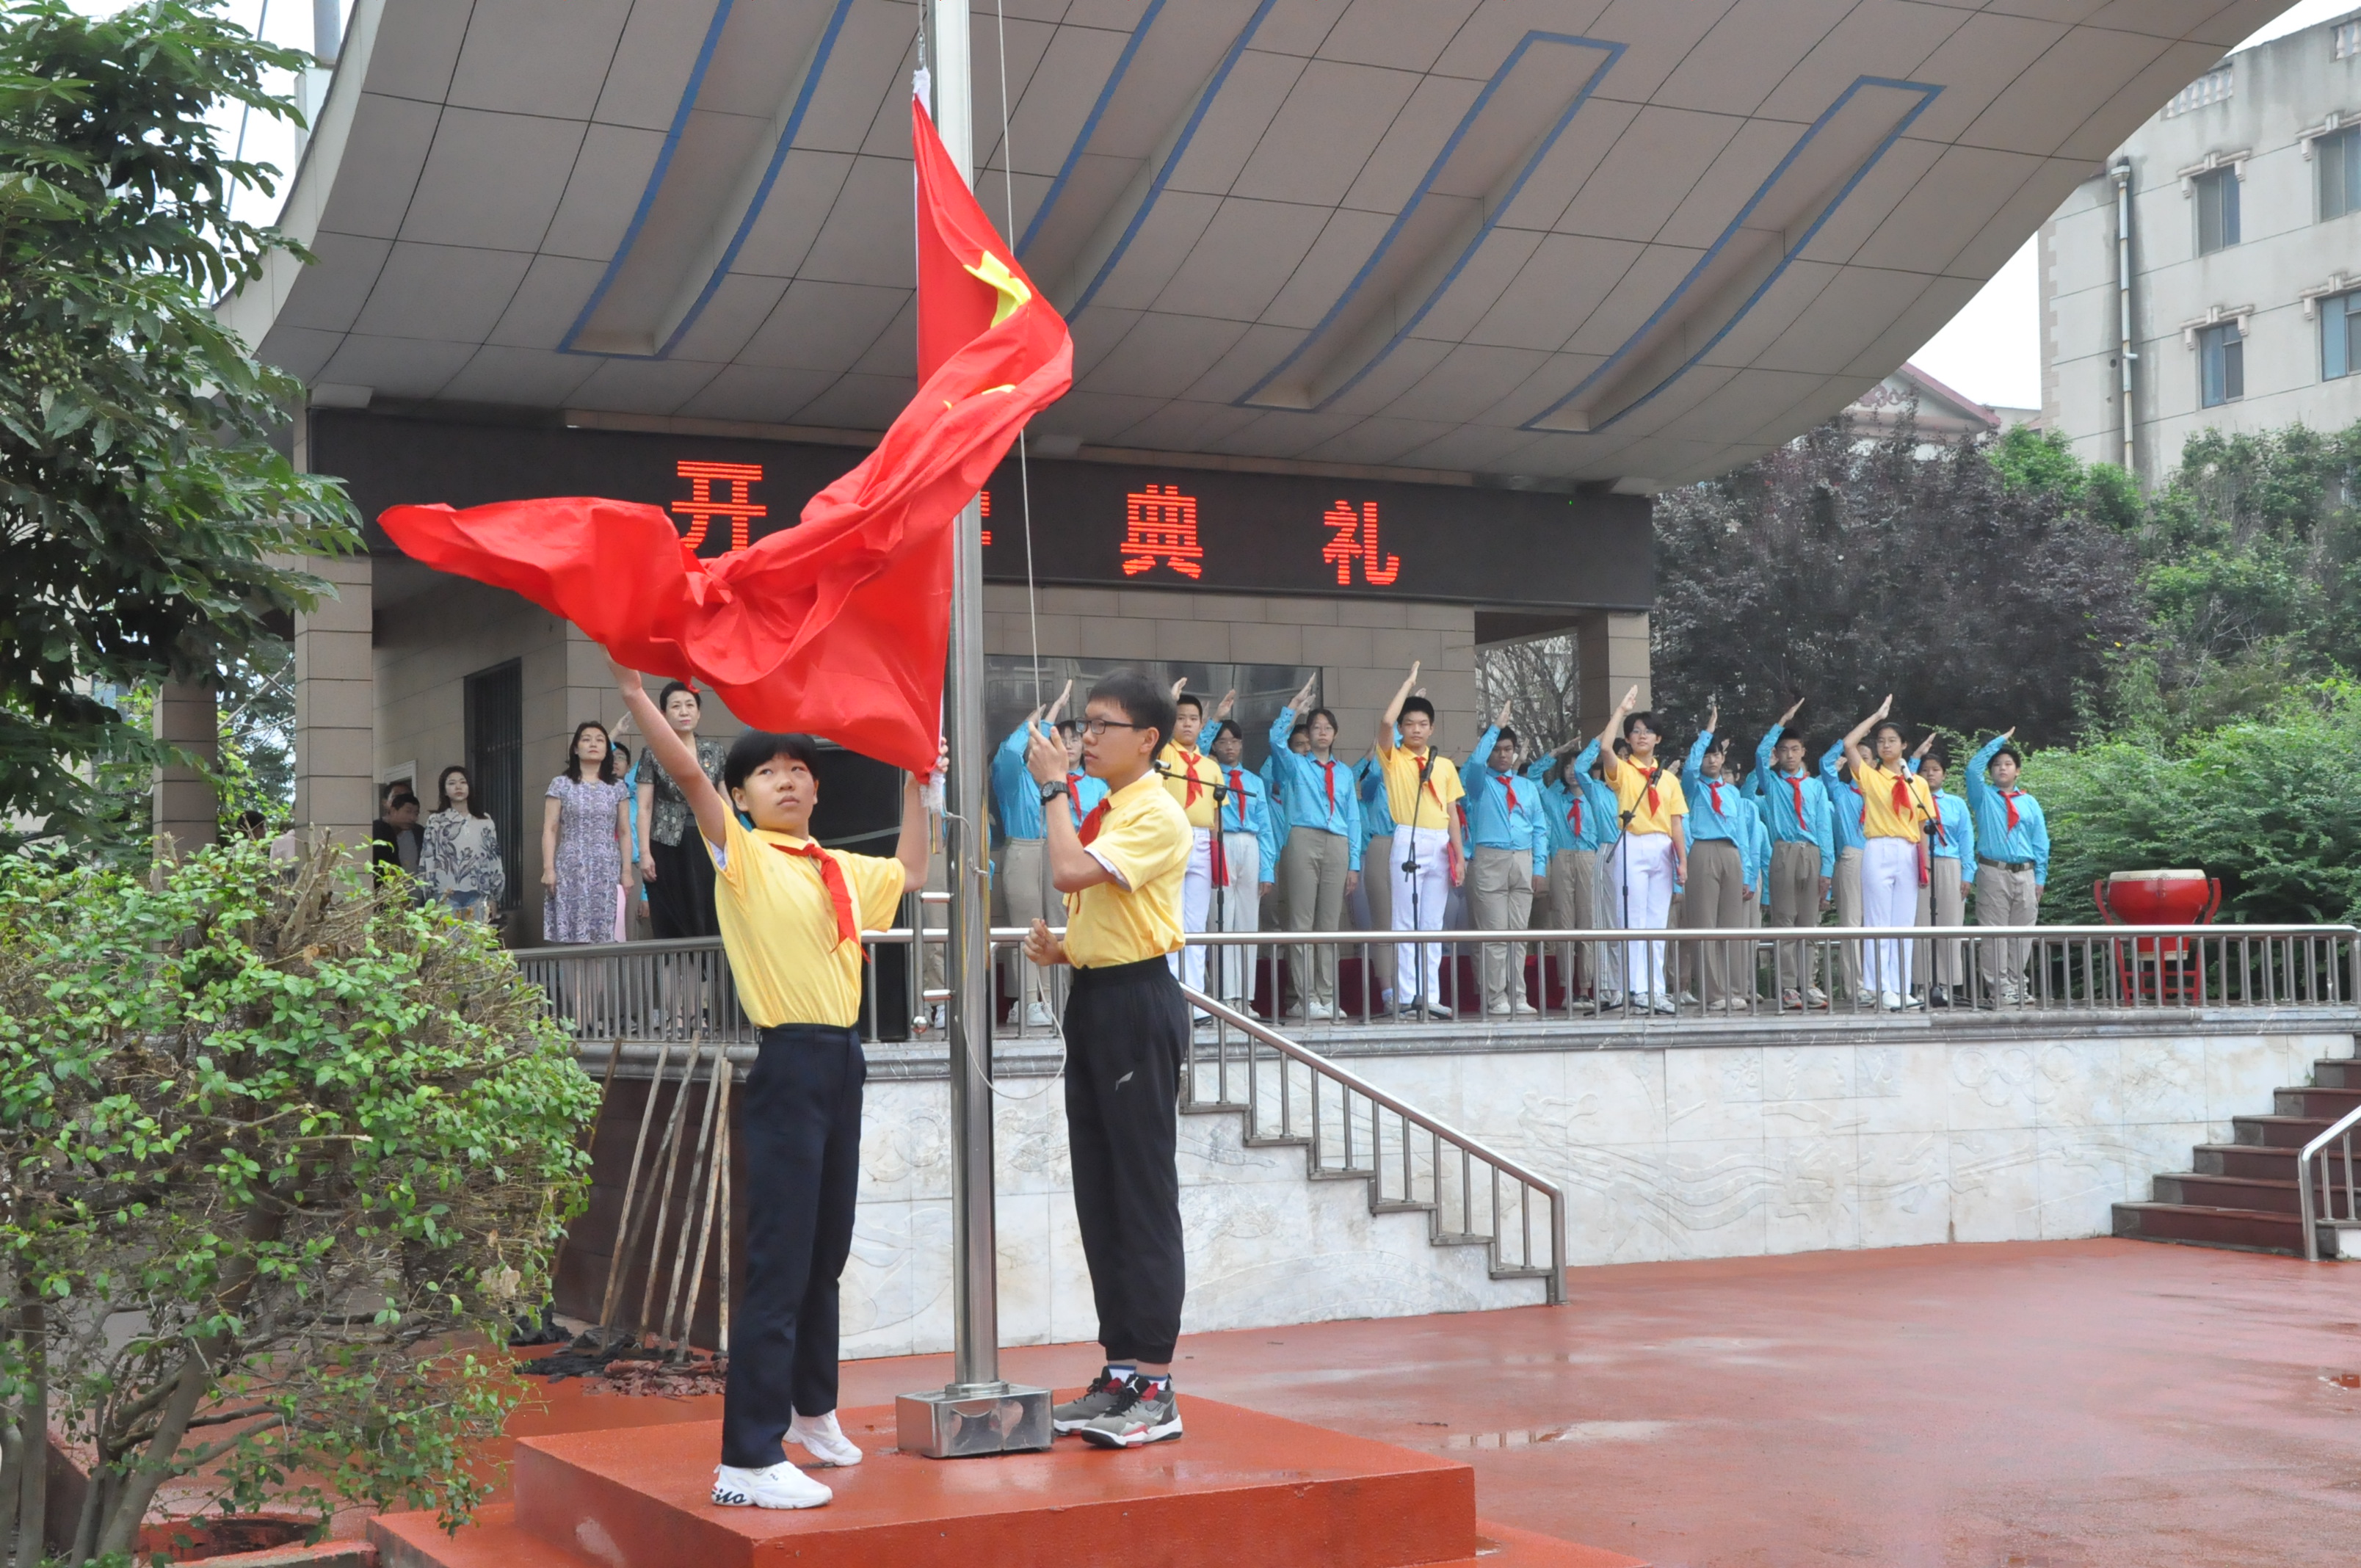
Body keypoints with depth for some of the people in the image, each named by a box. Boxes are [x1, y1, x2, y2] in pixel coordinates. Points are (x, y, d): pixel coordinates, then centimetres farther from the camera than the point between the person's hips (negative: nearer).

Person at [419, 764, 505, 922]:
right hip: (447, 898, -2)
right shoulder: (435, 822, 6)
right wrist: (432, 897, -5)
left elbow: (494, 858, 10)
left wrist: (494, 897, 5)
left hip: (478, 898, 2)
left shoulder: (485, 821, 11)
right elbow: (427, 859, 3)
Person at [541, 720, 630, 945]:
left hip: (607, 873, 2)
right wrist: (548, 868, -7)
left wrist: (627, 871, 4)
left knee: (605, 931, -3)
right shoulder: (561, 785, 4)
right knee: (571, 929, -6)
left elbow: (624, 832, 11)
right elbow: (549, 830, 1)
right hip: (571, 871, -2)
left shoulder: (617, 787, 11)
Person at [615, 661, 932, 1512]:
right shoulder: (742, 855, -4)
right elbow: (687, 772, -18)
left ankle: (811, 1410, 35)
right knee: (779, 1264, -10)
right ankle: (748, 1462, -8)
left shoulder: (842, 870, 15)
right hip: (787, 1065, -7)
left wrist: (914, 781, 33)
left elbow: (910, 870, 35)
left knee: (826, 1254, 18)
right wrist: (633, 691, -26)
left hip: (841, 1064, 7)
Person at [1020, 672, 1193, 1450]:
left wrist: (1052, 788, -13)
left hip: (1139, 1004, -10)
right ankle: (1121, 1370, 17)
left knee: (1144, 1196, -7)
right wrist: (1058, 948, 7)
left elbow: (1071, 872, -25)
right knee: (1099, 1198, 10)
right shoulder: (1103, 813, 17)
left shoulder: (1156, 814, -12)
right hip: (1093, 999, 10)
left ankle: (1155, 1387, -4)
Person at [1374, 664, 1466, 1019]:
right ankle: (1407, 997, -4)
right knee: (1406, 922, -4)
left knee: (1433, 923, 4)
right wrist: (1408, 683, -5)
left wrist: (1460, 854, 3)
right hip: (1408, 842, -3)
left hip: (1440, 845, 3)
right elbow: (1385, 721, -13)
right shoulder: (1393, 759, 4)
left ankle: (1431, 996, 5)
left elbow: (1452, 814, 12)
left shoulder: (1444, 766, 14)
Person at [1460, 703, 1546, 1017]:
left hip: (1523, 861, 4)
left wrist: (1540, 867, 4)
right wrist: (1496, 726, -15)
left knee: (1519, 932, 3)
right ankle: (1496, 999, -6)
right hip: (1489, 859, -4)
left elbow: (1540, 829, 14)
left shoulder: (1528, 787, 18)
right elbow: (1475, 761, -16)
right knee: (1494, 932, -7)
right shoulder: (1478, 782, 7)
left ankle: (1517, 997, 6)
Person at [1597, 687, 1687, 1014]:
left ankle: (1656, 989, 8)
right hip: (1633, 848, -4)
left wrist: (1683, 860, 2)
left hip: (1663, 850, 4)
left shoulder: (1668, 778, 14)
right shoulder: (1622, 770, 4)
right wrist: (1621, 711, -11)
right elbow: (1604, 747, -18)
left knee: (1658, 922, 5)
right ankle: (1637, 988, -6)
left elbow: (1676, 823, 11)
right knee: (1634, 920, -6)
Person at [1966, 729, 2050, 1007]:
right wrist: (1999, 741, -5)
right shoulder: (1984, 796, 9)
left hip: (2025, 874, 3)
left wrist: (2040, 878, 4)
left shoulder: (2030, 803, 15)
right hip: (1993, 873, -3)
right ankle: (1999, 989, -7)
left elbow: (2041, 843, 12)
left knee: (2022, 933, 3)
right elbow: (1973, 768, -9)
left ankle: (2016, 985, 8)